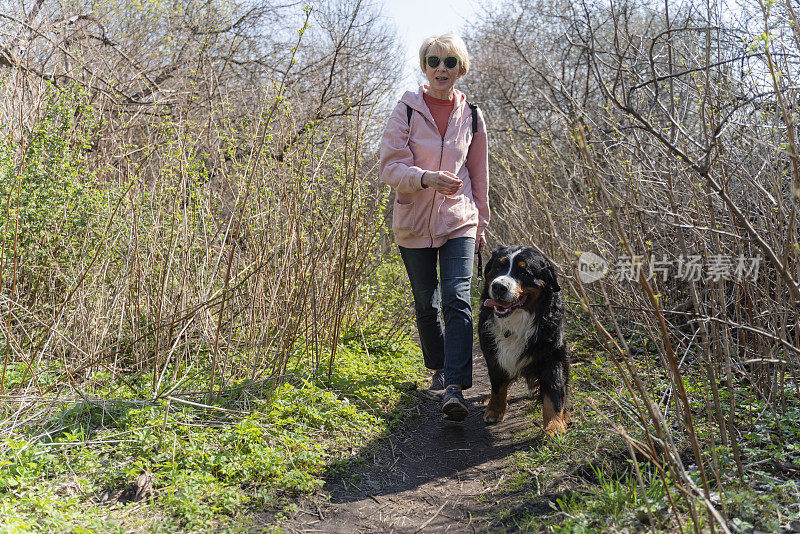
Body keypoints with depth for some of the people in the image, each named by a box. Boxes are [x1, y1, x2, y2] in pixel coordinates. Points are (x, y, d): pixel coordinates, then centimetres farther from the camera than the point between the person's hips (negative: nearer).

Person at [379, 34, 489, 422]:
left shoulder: (471, 115, 4)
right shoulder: (406, 110, -3)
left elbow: (479, 175, 12)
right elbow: (390, 167, -11)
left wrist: (481, 223, 14)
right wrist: (427, 178, -29)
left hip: (458, 221, 0)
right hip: (414, 223, 0)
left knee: (457, 300, -15)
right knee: (426, 304, 10)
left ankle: (455, 388, -16)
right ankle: (439, 368, 32)